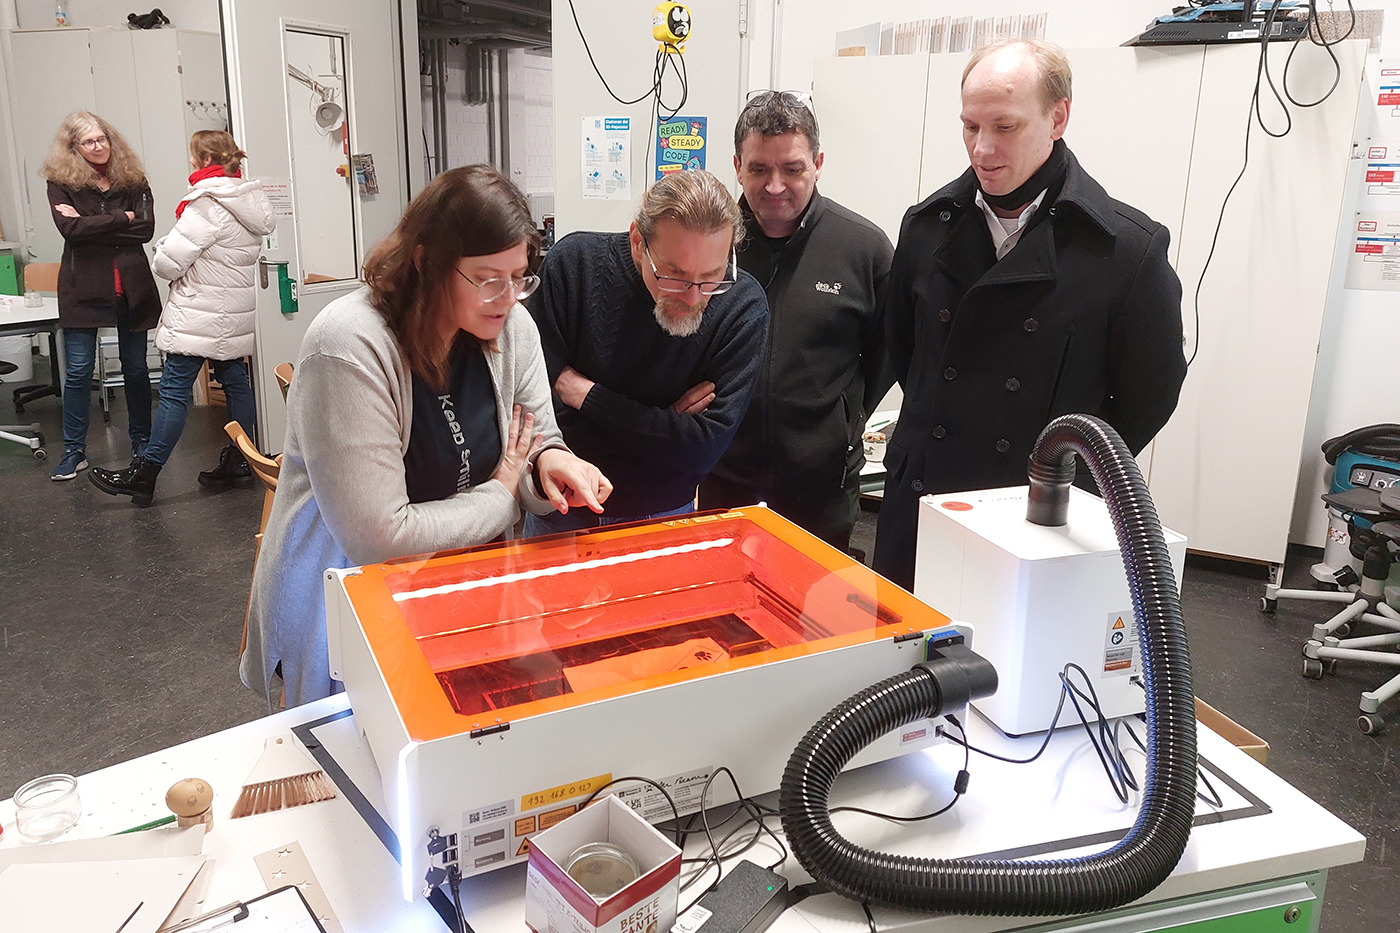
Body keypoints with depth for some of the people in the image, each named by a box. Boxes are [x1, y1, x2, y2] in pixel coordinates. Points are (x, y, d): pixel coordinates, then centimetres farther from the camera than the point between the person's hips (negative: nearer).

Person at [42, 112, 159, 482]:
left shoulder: (133, 179, 6)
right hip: (84, 288, -1)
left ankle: (142, 442, 22)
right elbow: (71, 229, -14)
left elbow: (146, 228, -7)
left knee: (136, 367, 9)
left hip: (131, 287, 2)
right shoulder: (61, 183, 1)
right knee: (78, 371, 0)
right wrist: (122, 219, -11)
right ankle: (74, 451, 9)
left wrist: (92, 225, -12)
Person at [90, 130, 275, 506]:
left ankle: (143, 475, -2)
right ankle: (240, 460, 19)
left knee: (174, 390, -6)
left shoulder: (207, 205, -18)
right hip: (235, 312, 9)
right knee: (235, 381, 13)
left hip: (201, 316, -9)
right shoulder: (248, 199, 9)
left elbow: (168, 262, -19)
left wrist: (162, 248, 3)